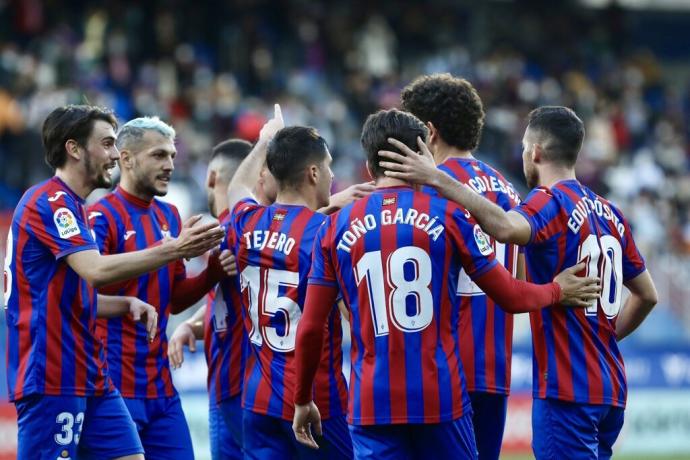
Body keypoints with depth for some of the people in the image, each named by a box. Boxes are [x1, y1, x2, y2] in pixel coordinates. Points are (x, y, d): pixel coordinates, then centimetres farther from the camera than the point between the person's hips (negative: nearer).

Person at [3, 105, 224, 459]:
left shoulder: (72, 207, 19)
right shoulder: (49, 201, -13)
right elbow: (97, 271, -26)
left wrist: (128, 304, 7)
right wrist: (174, 250, -25)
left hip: (91, 377, 10)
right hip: (52, 379, -10)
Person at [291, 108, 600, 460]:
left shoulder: (336, 228, 5)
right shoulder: (448, 213, 0)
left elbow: (310, 328, 5)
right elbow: (510, 296, 6)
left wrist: (302, 400, 18)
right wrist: (558, 292, 27)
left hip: (371, 405, 1)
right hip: (441, 397, -1)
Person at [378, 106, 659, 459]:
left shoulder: (550, 203, -10)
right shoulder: (609, 214, 14)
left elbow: (507, 228, -34)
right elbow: (647, 295, 20)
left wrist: (438, 180, -37)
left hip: (566, 391, -8)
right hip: (609, 390, 8)